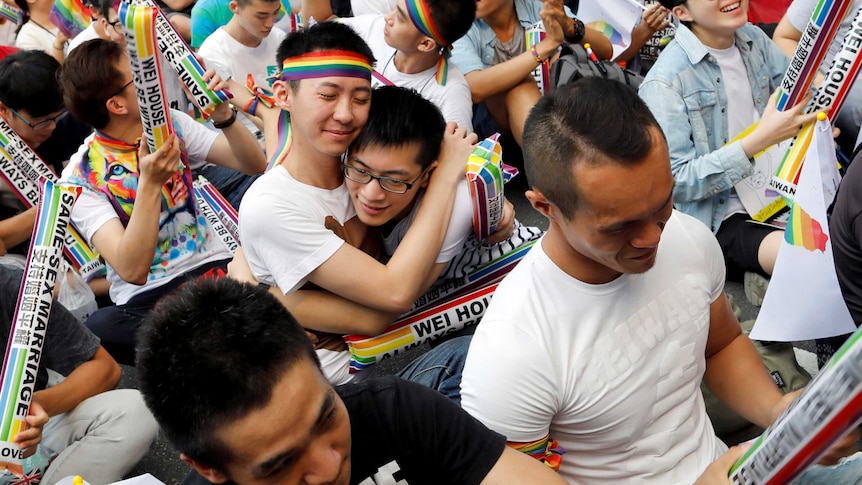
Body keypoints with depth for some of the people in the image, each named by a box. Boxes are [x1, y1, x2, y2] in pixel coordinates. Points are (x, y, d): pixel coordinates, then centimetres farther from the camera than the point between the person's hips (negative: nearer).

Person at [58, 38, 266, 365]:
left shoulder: (172, 124, 5)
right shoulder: (81, 179, -9)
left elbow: (255, 165, 2)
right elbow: (131, 271, -22)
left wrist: (225, 117, -15)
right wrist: (150, 184, -31)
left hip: (215, 265, 3)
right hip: (146, 300, -2)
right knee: (100, 329, -36)